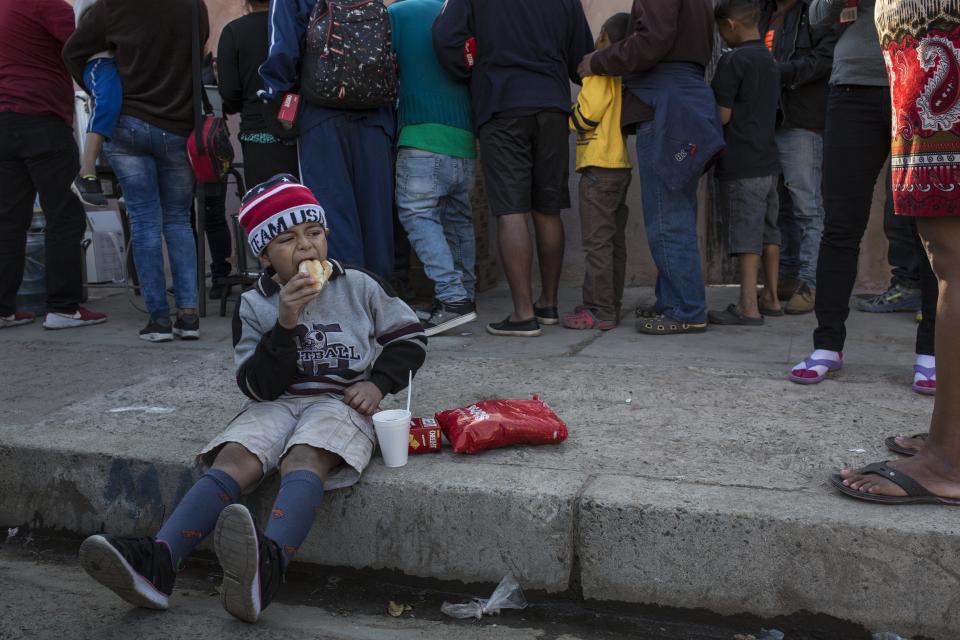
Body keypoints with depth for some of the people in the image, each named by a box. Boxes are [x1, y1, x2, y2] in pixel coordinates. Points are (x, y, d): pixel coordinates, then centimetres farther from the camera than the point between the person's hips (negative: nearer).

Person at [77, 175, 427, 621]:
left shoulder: (359, 287, 5)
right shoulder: (254, 305, 6)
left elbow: (410, 337, 14)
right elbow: (259, 387, -1)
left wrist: (379, 383, -3)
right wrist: (286, 324, -15)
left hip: (340, 401, -3)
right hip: (278, 402, 3)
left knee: (304, 458, -35)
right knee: (234, 459, -26)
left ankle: (268, 562, -62)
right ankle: (157, 561, -42)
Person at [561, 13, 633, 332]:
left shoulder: (600, 71, -10)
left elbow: (585, 116, -15)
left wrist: (564, 116, 1)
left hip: (599, 167, -9)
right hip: (622, 165, 9)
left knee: (596, 240, -8)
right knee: (615, 240, 12)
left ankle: (598, 310, -7)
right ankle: (611, 306, 17)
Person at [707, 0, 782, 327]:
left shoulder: (733, 60, -11)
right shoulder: (770, 61, 15)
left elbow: (722, 115, -13)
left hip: (740, 166, -8)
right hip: (768, 161, 8)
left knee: (746, 234, -8)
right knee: (769, 231, 12)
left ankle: (748, 306, -8)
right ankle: (771, 298, 19)